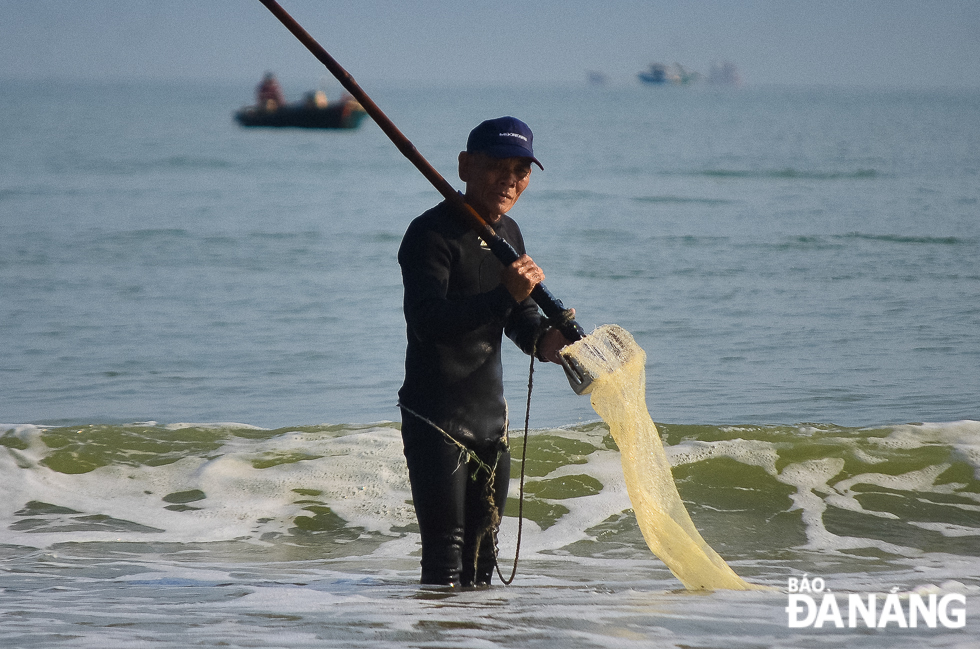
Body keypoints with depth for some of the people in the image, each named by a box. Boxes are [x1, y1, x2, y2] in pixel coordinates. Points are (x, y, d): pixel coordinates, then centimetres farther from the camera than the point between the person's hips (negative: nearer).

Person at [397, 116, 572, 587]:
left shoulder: (508, 235, 11)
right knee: (446, 554, -11)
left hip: (491, 415, 8)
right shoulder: (431, 233, -15)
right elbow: (426, 321, -28)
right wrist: (504, 295, -37)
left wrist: (542, 340, -4)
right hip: (436, 419, -8)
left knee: (481, 556, 17)